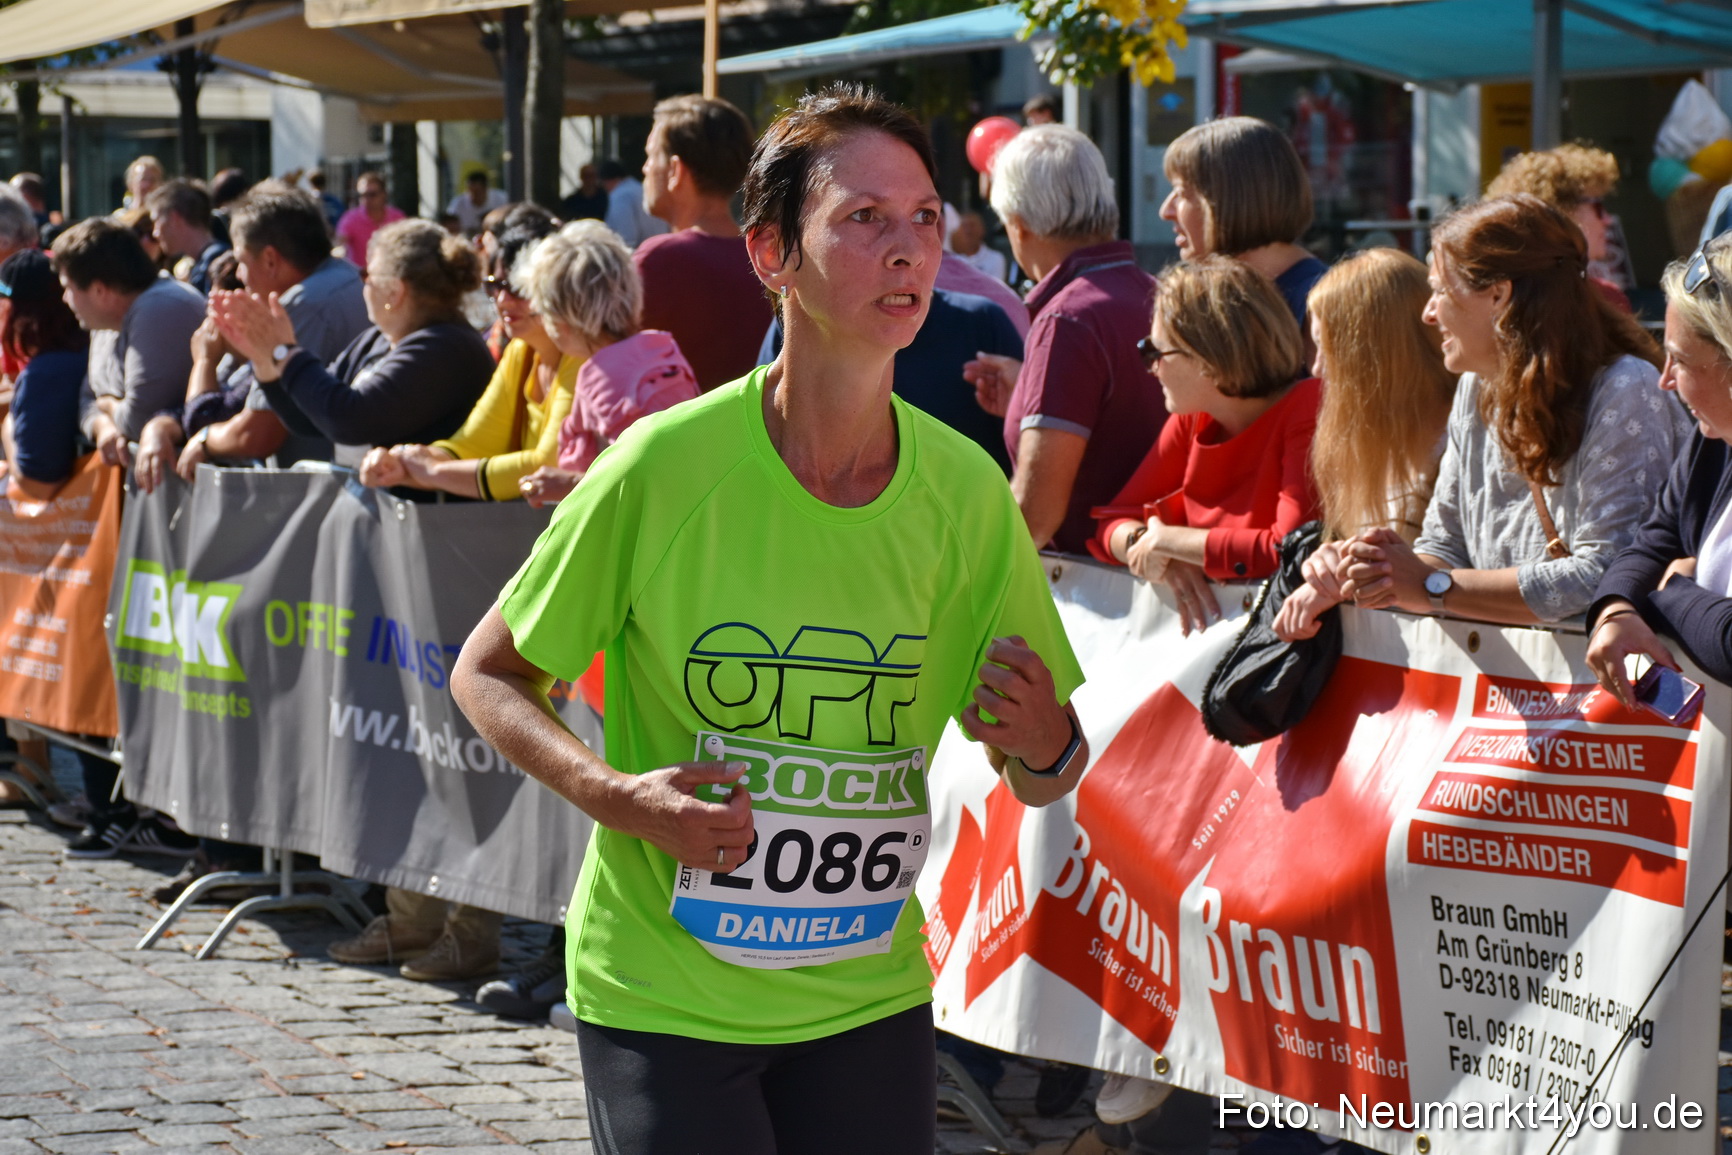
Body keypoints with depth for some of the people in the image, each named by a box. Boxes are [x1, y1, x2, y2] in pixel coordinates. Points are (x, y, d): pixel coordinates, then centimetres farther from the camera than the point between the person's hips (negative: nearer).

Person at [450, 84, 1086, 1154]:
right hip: (661, 995, -3)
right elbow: (488, 674, -3)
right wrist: (618, 797, -19)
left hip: (870, 996, 3)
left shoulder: (967, 492, -6)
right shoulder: (664, 465, -15)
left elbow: (1042, 782, 5)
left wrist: (1043, 746, -18)